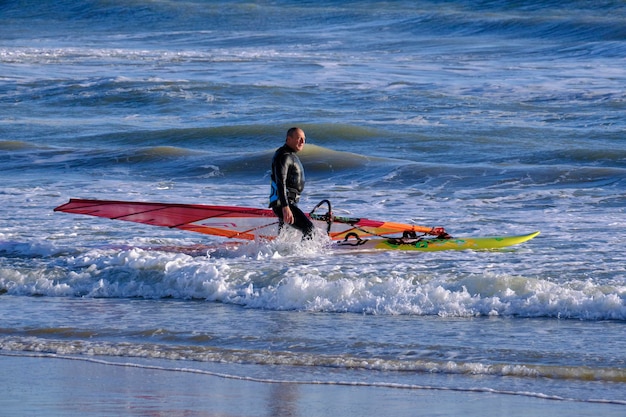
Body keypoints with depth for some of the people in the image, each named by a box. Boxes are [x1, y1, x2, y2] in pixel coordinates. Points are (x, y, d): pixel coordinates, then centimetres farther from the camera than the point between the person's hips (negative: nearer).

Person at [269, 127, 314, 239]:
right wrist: (285, 207, -37)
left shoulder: (291, 155, 19)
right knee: (309, 228, -20)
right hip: (282, 204, -11)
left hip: (289, 203, 11)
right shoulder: (283, 156, -15)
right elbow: (280, 182, -27)